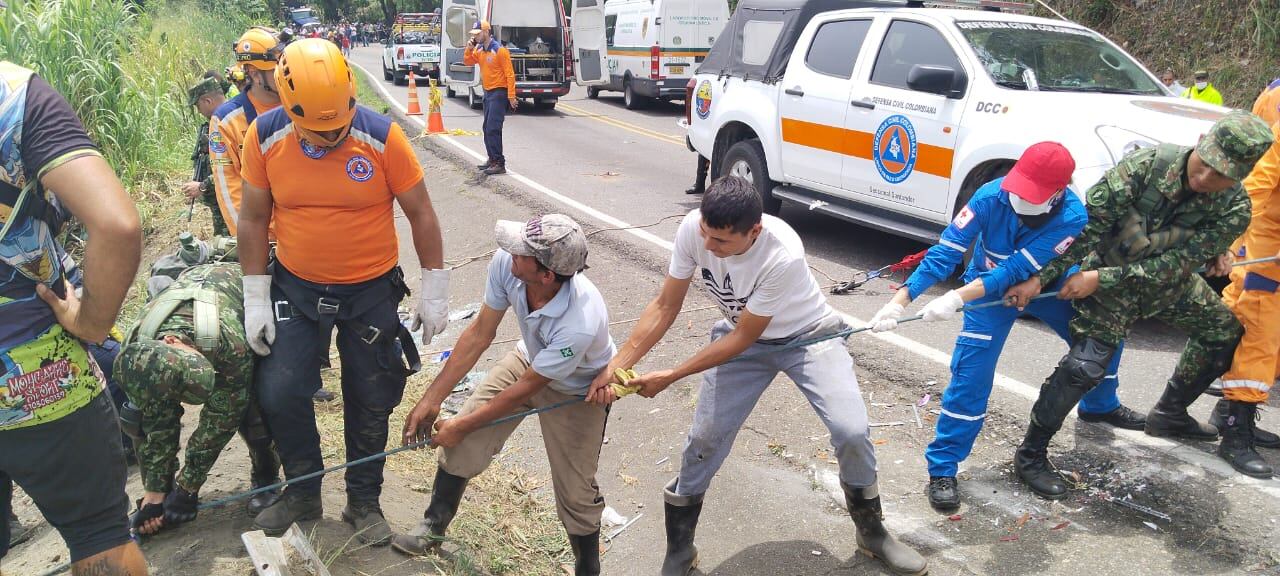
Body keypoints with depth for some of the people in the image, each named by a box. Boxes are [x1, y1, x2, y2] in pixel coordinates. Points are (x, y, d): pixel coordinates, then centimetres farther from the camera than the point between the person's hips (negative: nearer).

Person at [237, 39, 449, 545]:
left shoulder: (382, 136, -18)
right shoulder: (265, 137, -11)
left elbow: (420, 213, -8)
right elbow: (254, 219, 0)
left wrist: (434, 289, -6)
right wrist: (255, 298, -1)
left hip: (372, 292, -2)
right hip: (297, 288, 2)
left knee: (370, 403, 8)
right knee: (279, 394, 0)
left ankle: (364, 502, 30)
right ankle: (303, 493, 26)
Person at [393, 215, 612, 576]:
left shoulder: (581, 323, -43)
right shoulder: (505, 263, -29)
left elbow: (525, 389, -28)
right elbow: (480, 334, -13)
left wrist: (461, 427, -14)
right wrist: (432, 399, -9)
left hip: (578, 392, -5)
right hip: (529, 359, 5)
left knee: (576, 494, -4)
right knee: (463, 441, -2)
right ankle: (433, 527, 23)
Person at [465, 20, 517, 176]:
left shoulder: (500, 51, -15)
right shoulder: (479, 51, 8)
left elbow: (510, 75, -16)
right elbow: (467, 62, 19)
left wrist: (511, 97, -19)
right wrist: (469, 49, 0)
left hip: (499, 93, -9)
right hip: (488, 93, 9)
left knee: (493, 129, -14)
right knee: (487, 128, 14)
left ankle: (500, 164, -13)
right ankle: (493, 159, 25)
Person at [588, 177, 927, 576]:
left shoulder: (784, 255, -38)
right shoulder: (693, 228, -26)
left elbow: (741, 339, -27)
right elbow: (665, 307, -13)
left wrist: (669, 377, -24)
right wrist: (614, 368, -20)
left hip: (808, 335, -3)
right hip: (742, 337, 3)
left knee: (852, 431, -16)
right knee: (705, 440, -3)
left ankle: (872, 532, 14)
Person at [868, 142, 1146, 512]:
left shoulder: (1072, 216, -30)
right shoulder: (991, 196, -31)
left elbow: (1015, 271, -37)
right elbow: (946, 252, -33)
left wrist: (956, 298, -49)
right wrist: (900, 301, -43)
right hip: (989, 286, -2)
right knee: (970, 373, -16)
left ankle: (1100, 406, 43)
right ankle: (942, 469, -8)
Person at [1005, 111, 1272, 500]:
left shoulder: (1235, 209, -18)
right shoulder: (1149, 163, -26)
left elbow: (1174, 265, -21)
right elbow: (1088, 222, -25)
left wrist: (1100, 279, -29)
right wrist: (1041, 277, -30)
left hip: (1169, 284, 5)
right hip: (1108, 277, -5)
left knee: (1226, 332, 19)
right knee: (1085, 365, -20)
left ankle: (1170, 414, 42)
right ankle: (1031, 456, -8)